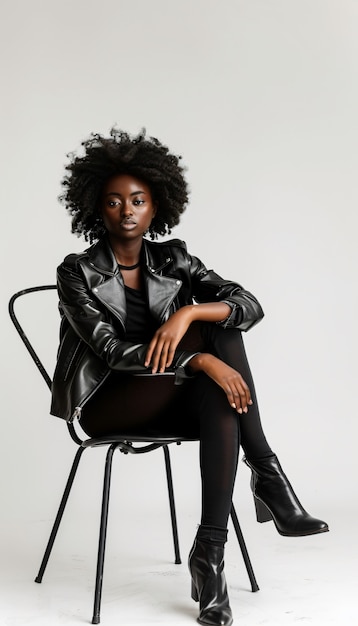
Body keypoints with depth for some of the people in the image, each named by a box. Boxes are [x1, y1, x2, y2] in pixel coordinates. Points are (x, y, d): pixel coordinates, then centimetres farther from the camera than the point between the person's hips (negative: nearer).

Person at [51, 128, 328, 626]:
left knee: (220, 403, -32)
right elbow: (110, 350, -23)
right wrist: (202, 360, -35)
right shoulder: (77, 273, -8)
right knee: (213, 335, -26)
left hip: (170, 402, 5)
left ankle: (210, 551, -33)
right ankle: (266, 472, -27)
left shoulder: (173, 259, 4)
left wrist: (188, 313, -30)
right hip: (106, 404, -5)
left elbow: (251, 305, -8)